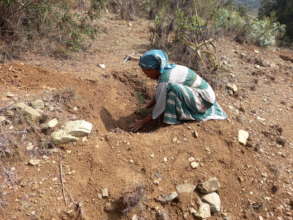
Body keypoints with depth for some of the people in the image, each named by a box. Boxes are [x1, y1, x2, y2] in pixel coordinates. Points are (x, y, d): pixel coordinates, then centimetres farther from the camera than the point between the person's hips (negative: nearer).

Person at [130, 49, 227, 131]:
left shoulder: (166, 78, -27)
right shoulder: (166, 69, -2)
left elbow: (160, 105, -23)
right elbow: (159, 93, 10)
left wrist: (144, 122, -17)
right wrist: (145, 108, 10)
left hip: (203, 98, -10)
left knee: (173, 89, -30)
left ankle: (175, 118, -8)